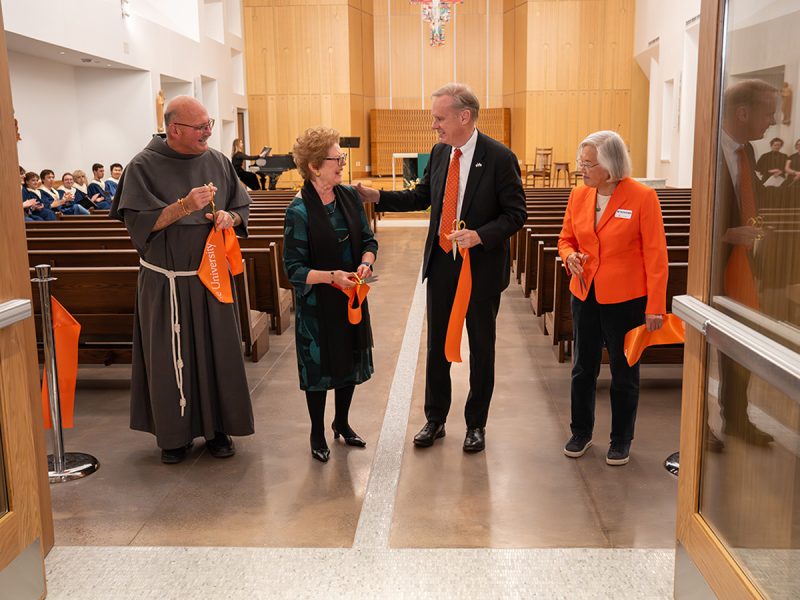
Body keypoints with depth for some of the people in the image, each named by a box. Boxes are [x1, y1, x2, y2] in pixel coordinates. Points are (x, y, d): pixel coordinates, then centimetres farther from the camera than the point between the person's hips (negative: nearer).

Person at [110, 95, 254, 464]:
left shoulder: (218, 162, 3)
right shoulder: (144, 167, -8)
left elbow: (242, 206, 13)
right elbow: (136, 222, -14)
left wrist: (229, 218, -10)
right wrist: (185, 206, -24)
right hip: (165, 284, -3)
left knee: (217, 351, 8)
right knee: (170, 358, 4)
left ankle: (217, 427, 23)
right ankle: (173, 433, 20)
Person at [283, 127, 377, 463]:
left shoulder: (350, 196, -3)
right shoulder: (300, 211, -19)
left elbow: (368, 240, 6)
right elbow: (294, 268, -17)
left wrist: (365, 263, -15)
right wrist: (332, 276, -30)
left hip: (352, 297, 6)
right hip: (317, 304, -5)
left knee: (351, 361, 18)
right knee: (319, 367, 9)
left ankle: (342, 423, 41)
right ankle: (317, 435, 29)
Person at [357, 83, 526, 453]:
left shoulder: (499, 158, -14)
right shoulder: (439, 153, 3)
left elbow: (516, 213, -12)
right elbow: (421, 197, 13)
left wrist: (480, 235, -26)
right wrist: (377, 197, 3)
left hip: (481, 267, -5)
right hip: (440, 263, 5)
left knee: (481, 348, 10)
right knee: (437, 345, 13)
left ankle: (476, 424, 26)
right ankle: (435, 419, 29)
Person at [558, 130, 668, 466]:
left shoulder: (642, 197, -13)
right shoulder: (578, 195, 1)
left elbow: (656, 256, -12)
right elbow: (566, 239, 15)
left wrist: (655, 307, -16)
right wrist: (570, 256, -9)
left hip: (625, 299, -4)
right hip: (585, 296, 5)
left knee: (624, 372, 10)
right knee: (583, 368, 15)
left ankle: (621, 441, 27)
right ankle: (581, 433, 32)